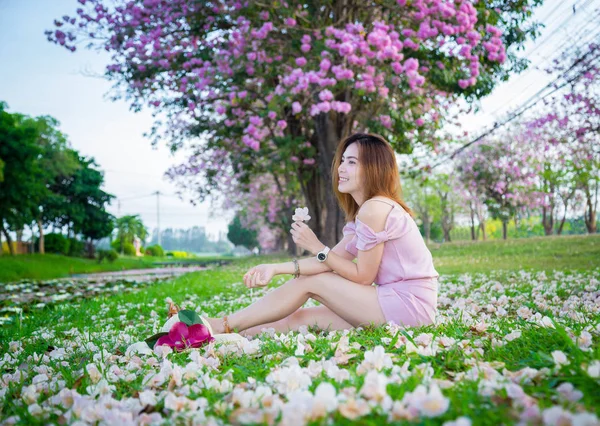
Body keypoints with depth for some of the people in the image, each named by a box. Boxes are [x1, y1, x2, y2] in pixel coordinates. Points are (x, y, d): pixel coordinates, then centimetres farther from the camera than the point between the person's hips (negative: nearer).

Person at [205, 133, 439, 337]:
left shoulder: (374, 209, -17)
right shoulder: (365, 210, 14)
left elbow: (362, 277, -13)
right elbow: (332, 259, 6)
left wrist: (316, 247, -11)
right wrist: (276, 268, -3)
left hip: (409, 305, -8)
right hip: (399, 300, 9)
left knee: (310, 281, -7)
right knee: (302, 317, 2)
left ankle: (223, 326, -2)